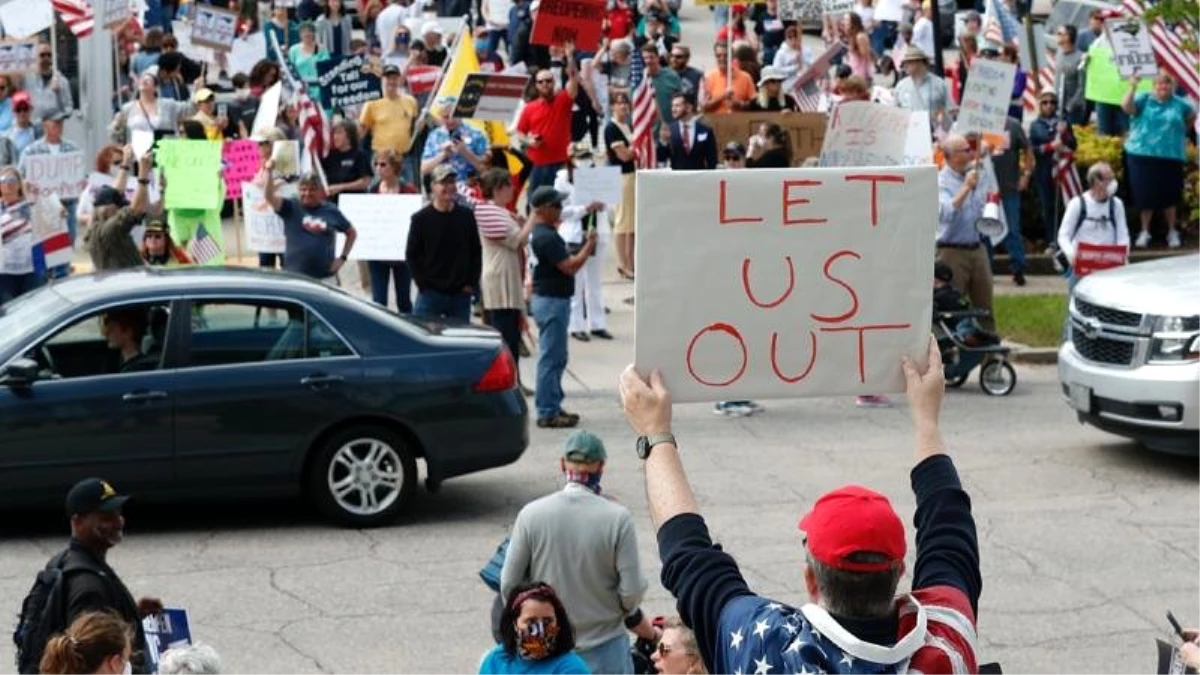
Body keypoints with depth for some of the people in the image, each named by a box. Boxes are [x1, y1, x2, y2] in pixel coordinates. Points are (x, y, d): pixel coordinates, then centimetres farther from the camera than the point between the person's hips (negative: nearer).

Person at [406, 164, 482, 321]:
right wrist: (423, 284, -5)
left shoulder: (467, 216, 4)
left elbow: (476, 251, 10)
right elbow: (411, 255, 0)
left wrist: (471, 283, 2)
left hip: (461, 294, 3)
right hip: (430, 294, -3)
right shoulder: (421, 218, -3)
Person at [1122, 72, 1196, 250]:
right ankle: (1144, 232, 14)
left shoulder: (1179, 104, 6)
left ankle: (1172, 233, 19)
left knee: (1169, 195, 4)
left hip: (1171, 156, 1)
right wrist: (1133, 88, -24)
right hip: (1143, 154, 0)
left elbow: (1192, 117, 23)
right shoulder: (1145, 99, 2)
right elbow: (1127, 108, -14)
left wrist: (1181, 132, 17)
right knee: (1145, 193, 1)